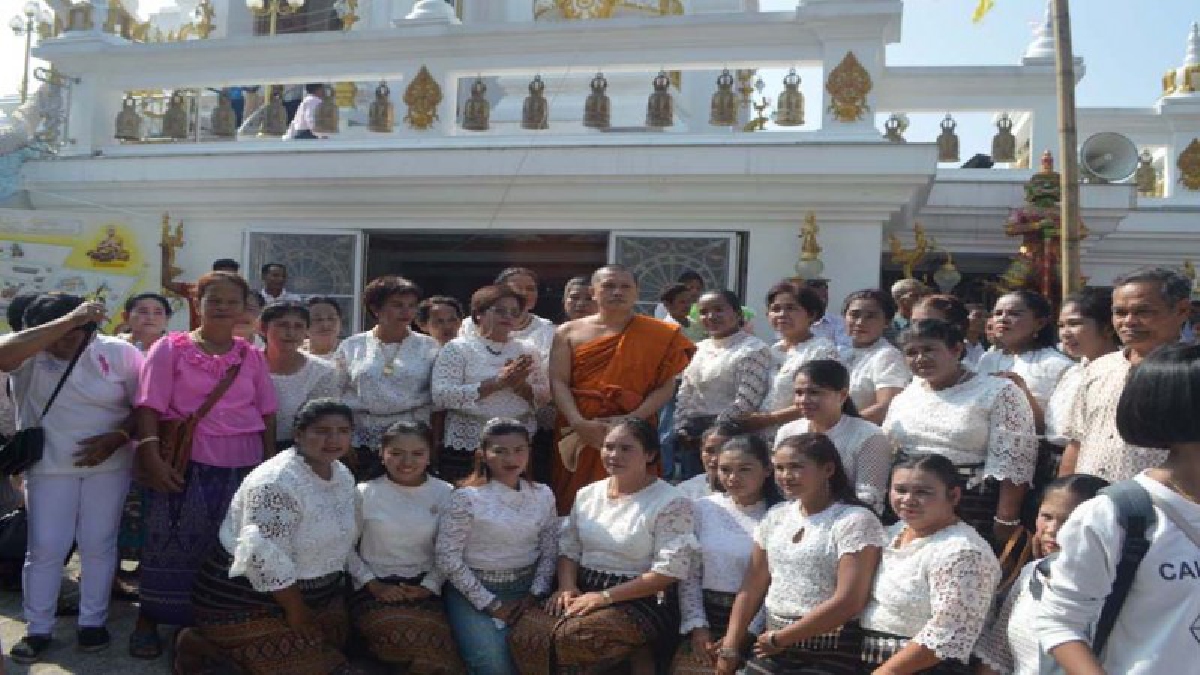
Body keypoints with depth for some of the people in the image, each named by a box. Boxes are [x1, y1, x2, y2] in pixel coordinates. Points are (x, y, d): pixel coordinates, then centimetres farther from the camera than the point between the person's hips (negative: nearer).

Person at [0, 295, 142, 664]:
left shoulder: (119, 352, -7)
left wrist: (117, 437, -20)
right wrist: (68, 321, -34)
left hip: (108, 466, 0)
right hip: (49, 468, 0)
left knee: (98, 546, 8)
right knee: (45, 549, 5)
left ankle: (93, 622, 22)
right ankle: (37, 630, 19)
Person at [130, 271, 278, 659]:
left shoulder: (252, 357, 8)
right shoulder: (171, 348, -1)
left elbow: (267, 415, 10)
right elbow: (149, 408, -6)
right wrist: (152, 459, -15)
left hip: (243, 466, 3)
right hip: (186, 464, -3)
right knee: (173, 543, 3)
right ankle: (148, 622, 22)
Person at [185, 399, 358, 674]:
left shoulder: (343, 474, 1)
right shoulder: (277, 481, -26)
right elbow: (265, 558, -29)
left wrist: (336, 588, 9)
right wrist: (295, 610, -20)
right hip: (250, 598, -8)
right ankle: (199, 642, 8)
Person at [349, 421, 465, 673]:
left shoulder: (445, 494, 2)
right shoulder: (365, 493, -2)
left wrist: (429, 586, -5)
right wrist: (374, 585, -7)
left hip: (425, 589, 2)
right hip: (376, 591, -2)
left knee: (436, 643, -27)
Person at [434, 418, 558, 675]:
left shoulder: (543, 495, 3)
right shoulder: (466, 498, -11)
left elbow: (549, 551, 9)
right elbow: (447, 558, -12)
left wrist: (535, 593, -6)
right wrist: (490, 604, -12)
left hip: (526, 589, 4)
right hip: (474, 590, -3)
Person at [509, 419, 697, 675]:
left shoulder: (672, 503, -9)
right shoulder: (587, 494, 10)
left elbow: (669, 571, -14)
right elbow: (568, 549, 13)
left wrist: (605, 596, -16)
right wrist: (566, 587, -8)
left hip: (641, 600, -6)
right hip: (585, 591, 6)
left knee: (571, 637, -30)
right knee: (524, 634, -18)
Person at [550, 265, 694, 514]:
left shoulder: (658, 335, 5)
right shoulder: (569, 332, 8)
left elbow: (666, 386, 0)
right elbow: (558, 382, 1)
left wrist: (632, 419, -13)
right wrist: (579, 423, -14)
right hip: (579, 437, 1)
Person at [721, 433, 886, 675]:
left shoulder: (855, 521, -12)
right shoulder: (776, 517, 6)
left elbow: (848, 602, -19)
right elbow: (752, 588, 8)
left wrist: (780, 638, -14)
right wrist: (730, 646, 0)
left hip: (829, 654, -5)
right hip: (770, 648, 5)